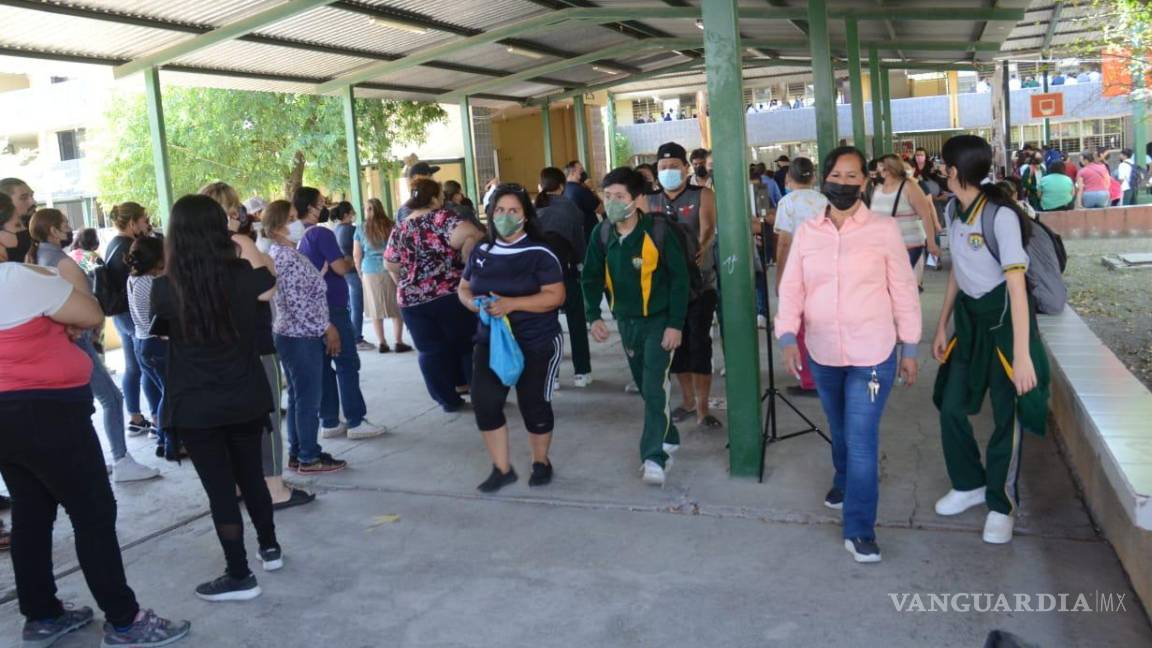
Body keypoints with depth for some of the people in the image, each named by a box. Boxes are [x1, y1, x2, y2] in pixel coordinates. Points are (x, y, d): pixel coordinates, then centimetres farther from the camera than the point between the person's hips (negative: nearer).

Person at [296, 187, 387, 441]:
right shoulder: (321, 234, -15)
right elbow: (341, 268, -17)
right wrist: (350, 260, 2)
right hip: (332, 308, -8)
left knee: (323, 366, 11)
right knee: (348, 365, -1)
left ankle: (329, 422, 16)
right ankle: (356, 422, 1)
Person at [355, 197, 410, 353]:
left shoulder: (361, 229, 2)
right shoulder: (391, 226, 1)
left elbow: (356, 255, 2)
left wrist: (360, 272, 14)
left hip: (370, 271, 1)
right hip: (391, 269, -1)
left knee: (376, 309, 8)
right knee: (396, 306, 5)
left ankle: (382, 343, 9)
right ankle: (398, 342, 3)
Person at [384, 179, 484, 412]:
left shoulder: (399, 229, 10)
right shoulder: (441, 218, -7)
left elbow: (391, 265, 16)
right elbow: (470, 236, -24)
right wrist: (467, 263, -11)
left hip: (412, 300, 4)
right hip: (450, 293, -4)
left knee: (431, 351, 11)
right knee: (467, 343, 10)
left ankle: (448, 399, 15)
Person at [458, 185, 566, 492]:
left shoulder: (539, 253, -12)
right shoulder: (480, 252, 4)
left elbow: (555, 296, -18)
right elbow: (463, 288, 14)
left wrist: (511, 303, -26)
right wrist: (472, 302, -10)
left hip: (536, 344, -4)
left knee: (534, 404, 7)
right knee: (484, 401, -3)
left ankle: (541, 461, 31)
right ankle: (502, 468, 13)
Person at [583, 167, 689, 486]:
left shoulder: (658, 231, -17)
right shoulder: (602, 234, -3)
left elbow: (679, 278, -13)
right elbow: (592, 277, 5)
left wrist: (676, 324, -16)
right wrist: (594, 316, -6)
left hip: (658, 321, -5)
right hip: (626, 321, 5)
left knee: (655, 388, -12)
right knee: (644, 386, 15)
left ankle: (655, 456, -8)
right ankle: (668, 438, 34)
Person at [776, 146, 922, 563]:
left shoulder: (883, 229, -6)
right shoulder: (806, 232, 2)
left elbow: (903, 291, -2)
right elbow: (791, 288, 2)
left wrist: (909, 348, 0)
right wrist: (788, 338, -11)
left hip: (872, 354, -3)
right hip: (822, 354, 4)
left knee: (862, 438, -6)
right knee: (839, 430, 22)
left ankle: (859, 530, 5)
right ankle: (844, 481, 50)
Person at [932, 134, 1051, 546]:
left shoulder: (1001, 215, -23)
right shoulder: (954, 211, 1)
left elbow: (1017, 286, -25)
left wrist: (1022, 354, -27)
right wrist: (942, 326, 15)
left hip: (1004, 320, -7)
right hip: (970, 319, 7)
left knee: (1006, 417, 4)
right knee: (951, 409, 9)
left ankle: (1001, 504, 23)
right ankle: (970, 485, 32)